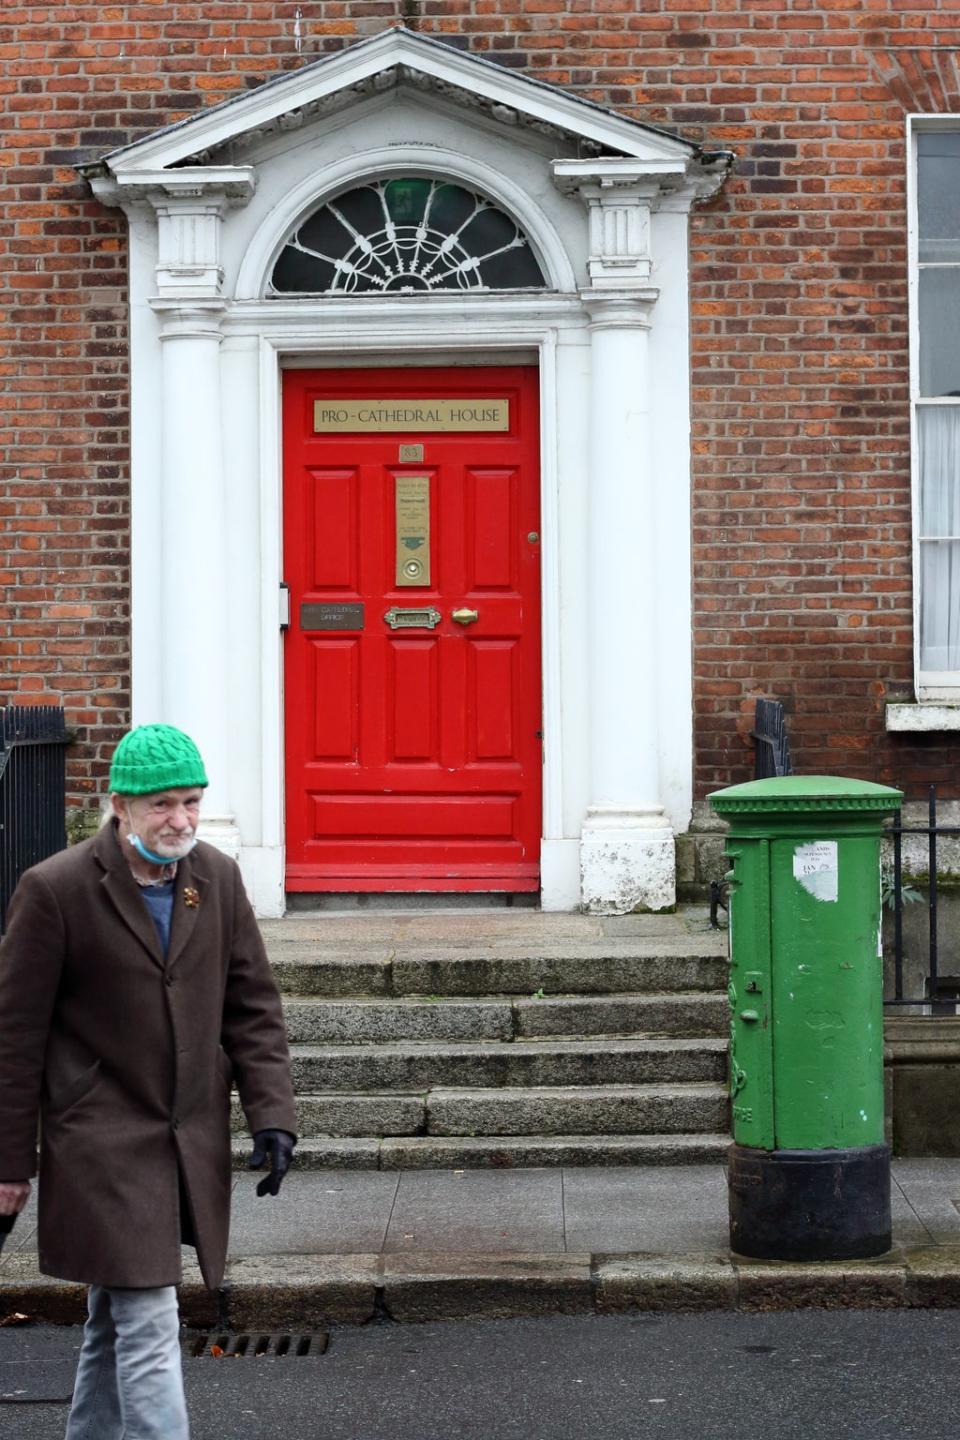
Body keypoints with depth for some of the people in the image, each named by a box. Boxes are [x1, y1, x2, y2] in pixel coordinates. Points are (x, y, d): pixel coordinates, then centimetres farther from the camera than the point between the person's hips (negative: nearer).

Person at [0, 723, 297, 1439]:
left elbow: (253, 1006, 8)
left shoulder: (218, 878, 3)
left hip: (192, 1145, 6)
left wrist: (272, 1114, -3)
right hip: (103, 1148, -5)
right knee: (149, 1328, -11)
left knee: (117, 1320, 19)